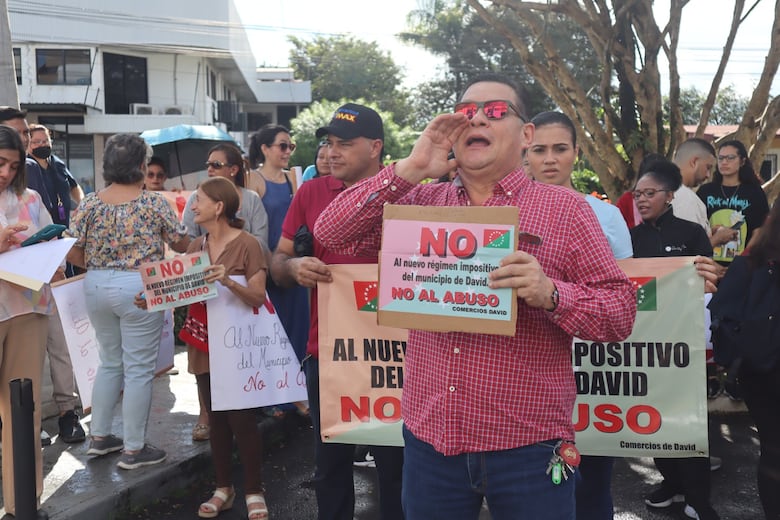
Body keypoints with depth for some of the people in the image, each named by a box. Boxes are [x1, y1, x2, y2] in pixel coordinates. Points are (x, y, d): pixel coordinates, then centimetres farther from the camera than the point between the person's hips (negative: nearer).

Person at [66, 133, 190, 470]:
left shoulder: (90, 203, 1)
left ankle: (99, 437, 28)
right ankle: (133, 449, 11)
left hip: (96, 287, 5)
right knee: (139, 369, 3)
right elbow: (181, 244, -1)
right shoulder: (154, 203, -9)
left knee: (109, 362, 21)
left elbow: (73, 253, 1)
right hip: (137, 288, -5)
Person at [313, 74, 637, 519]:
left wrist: (550, 294, -24)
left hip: (528, 448, -2)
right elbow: (332, 233, 0)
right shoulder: (420, 203, 7)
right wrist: (410, 169, -8)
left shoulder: (564, 208, -2)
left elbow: (622, 311, -4)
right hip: (428, 440, 3)